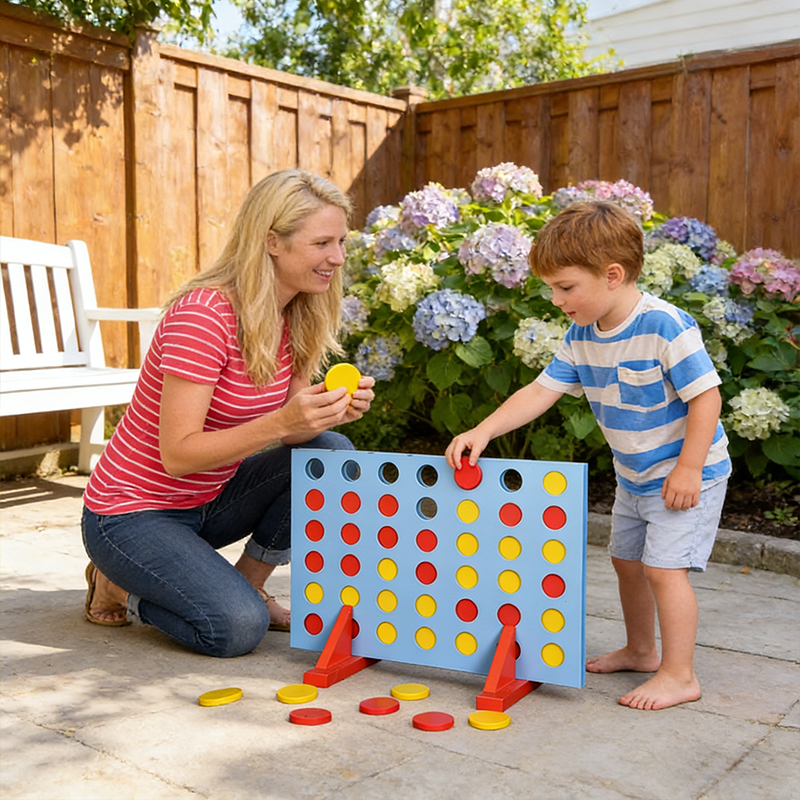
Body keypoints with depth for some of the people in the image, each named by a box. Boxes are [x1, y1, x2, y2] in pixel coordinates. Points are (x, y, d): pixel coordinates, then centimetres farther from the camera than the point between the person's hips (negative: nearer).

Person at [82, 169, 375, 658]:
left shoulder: (295, 317, -1)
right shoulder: (203, 315, -26)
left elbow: (288, 432, 1)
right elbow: (178, 455, -27)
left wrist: (334, 411, -21)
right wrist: (280, 422, -37)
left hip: (208, 500, 7)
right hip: (131, 515, -7)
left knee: (333, 453, -12)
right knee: (238, 627, -23)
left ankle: (249, 584, 5)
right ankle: (120, 586, 6)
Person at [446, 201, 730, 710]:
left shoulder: (665, 325, -26)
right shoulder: (582, 335, -4)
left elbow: (706, 397, -24)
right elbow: (541, 391, -5)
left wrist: (688, 469, -23)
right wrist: (482, 432, -15)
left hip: (686, 474, -8)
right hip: (634, 476, 8)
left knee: (664, 567, -12)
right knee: (627, 559, 16)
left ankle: (679, 675, 2)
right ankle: (641, 651, 35)